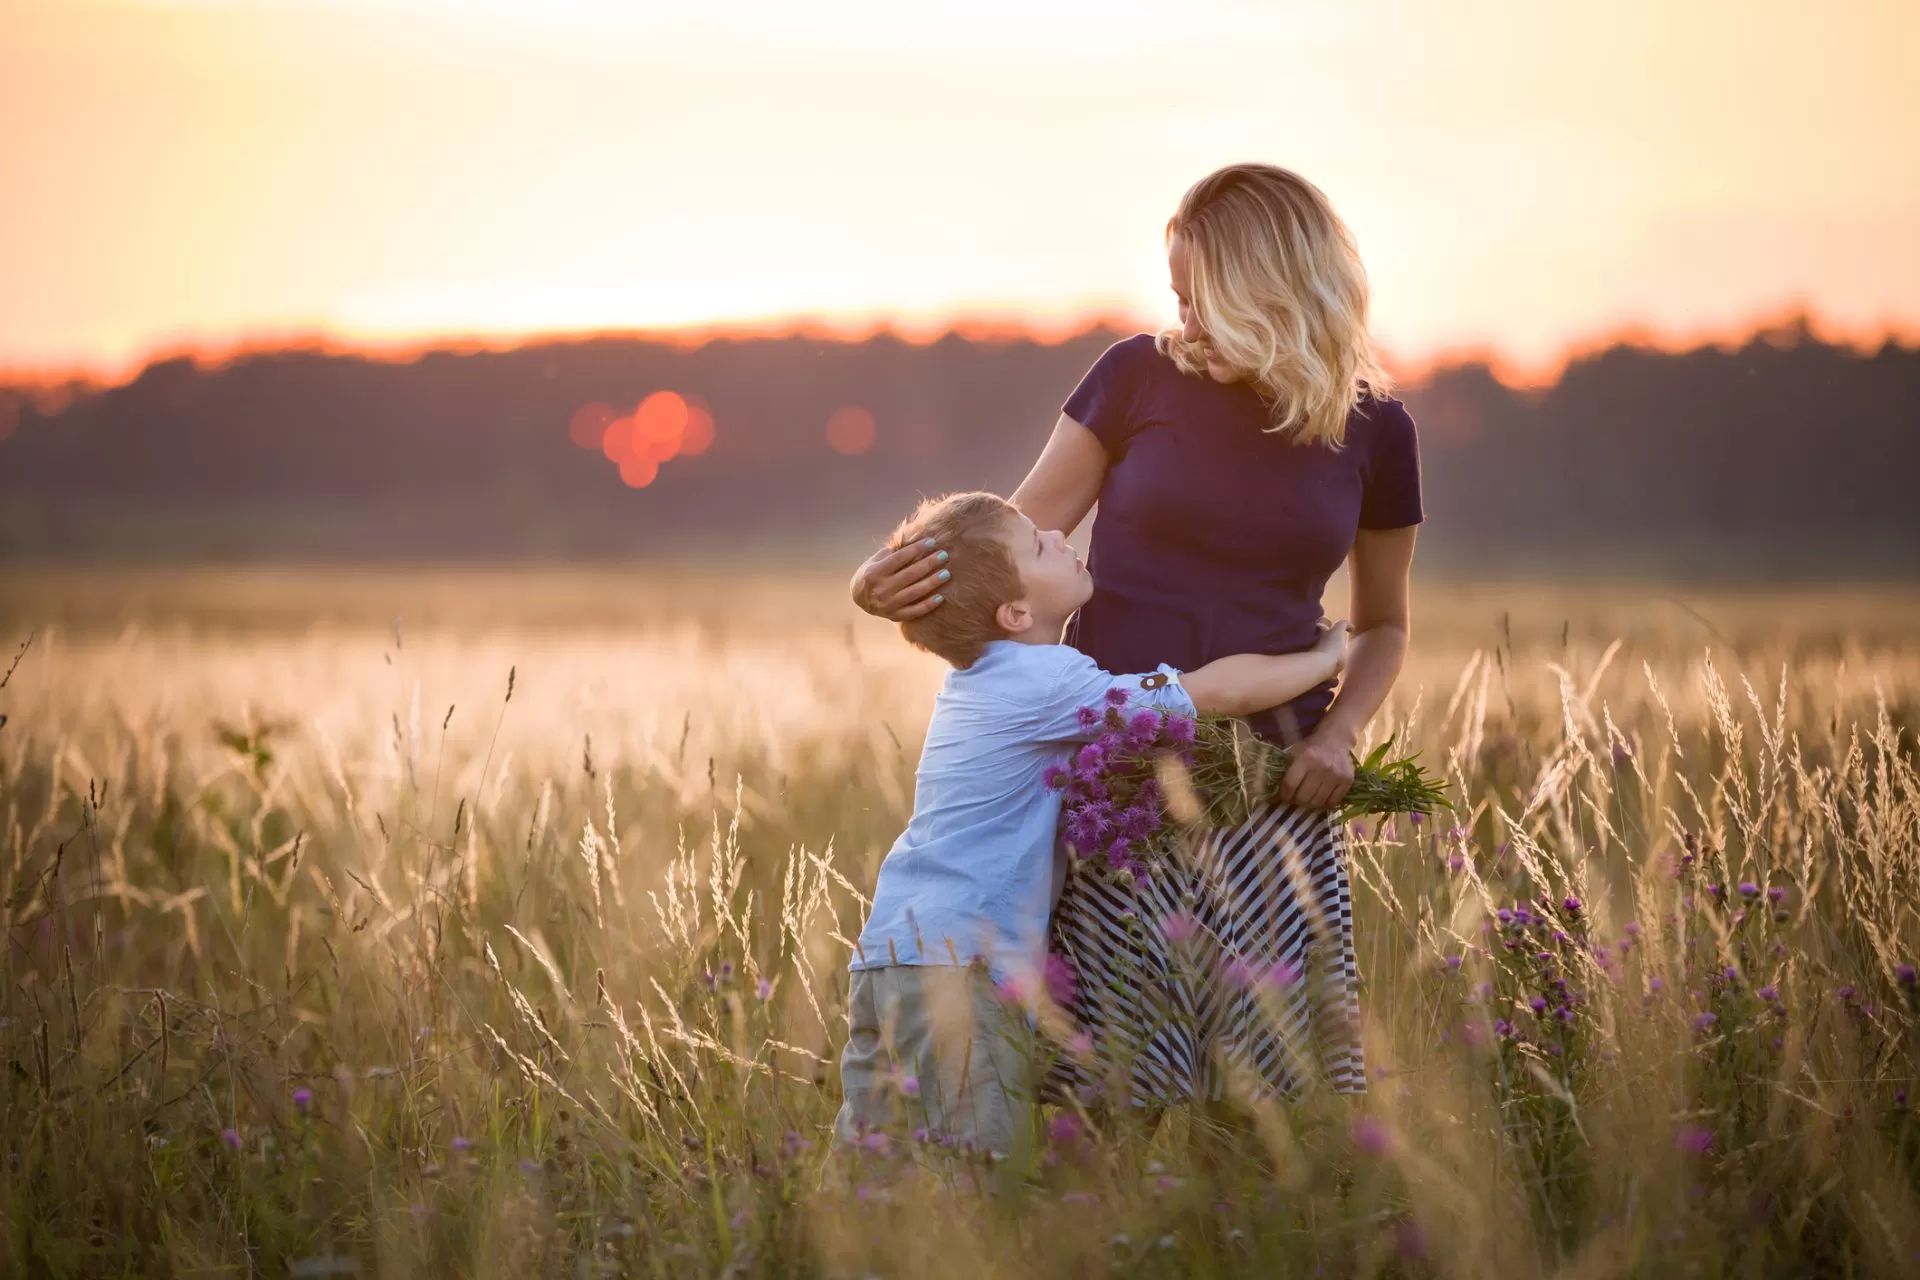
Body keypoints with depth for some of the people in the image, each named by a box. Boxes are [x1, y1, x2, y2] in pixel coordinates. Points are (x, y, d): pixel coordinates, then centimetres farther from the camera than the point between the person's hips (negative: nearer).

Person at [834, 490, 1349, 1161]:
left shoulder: (974, 679, 17)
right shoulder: (1048, 683, -11)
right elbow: (1219, 692, -12)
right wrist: (1323, 657, 5)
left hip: (884, 960, 9)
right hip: (957, 963, -9)